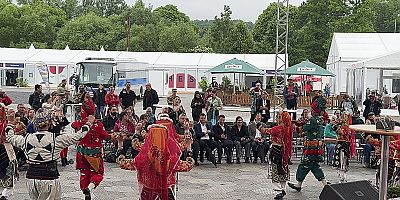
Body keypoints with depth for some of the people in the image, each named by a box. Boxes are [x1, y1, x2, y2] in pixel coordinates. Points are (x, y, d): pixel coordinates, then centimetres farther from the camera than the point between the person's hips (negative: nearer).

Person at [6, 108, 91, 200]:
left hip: (31, 178, 4)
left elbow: (10, 137, 19)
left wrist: (10, 124, 37)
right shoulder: (56, 139, -11)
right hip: (50, 178, -4)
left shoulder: (26, 139, -1)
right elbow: (78, 136, -4)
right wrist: (88, 123, 10)